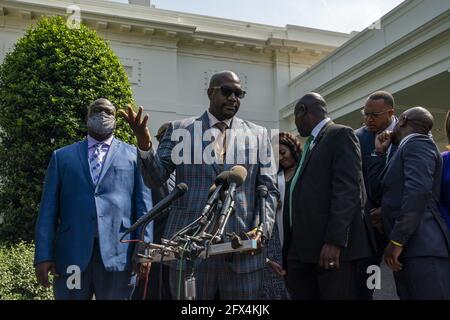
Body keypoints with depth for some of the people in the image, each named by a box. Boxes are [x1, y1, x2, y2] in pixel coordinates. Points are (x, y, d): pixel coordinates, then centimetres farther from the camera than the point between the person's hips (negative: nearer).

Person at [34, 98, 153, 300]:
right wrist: (43, 255, -1)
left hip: (118, 253, -1)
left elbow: (143, 205, 3)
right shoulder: (62, 156, 14)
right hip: (71, 252, 1)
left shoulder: (134, 155, 10)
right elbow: (49, 209, 8)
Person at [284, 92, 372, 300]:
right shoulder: (310, 143, 22)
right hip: (302, 245, 8)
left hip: (331, 245, -8)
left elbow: (347, 189, -16)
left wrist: (334, 240, -22)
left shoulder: (341, 135, -4)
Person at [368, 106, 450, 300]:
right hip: (409, 248, 9)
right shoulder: (404, 150, 25)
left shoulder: (416, 142, -4)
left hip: (422, 248, -9)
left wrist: (396, 240, -22)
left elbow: (418, 190, -20)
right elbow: (376, 189, 23)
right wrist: (379, 152, 20)